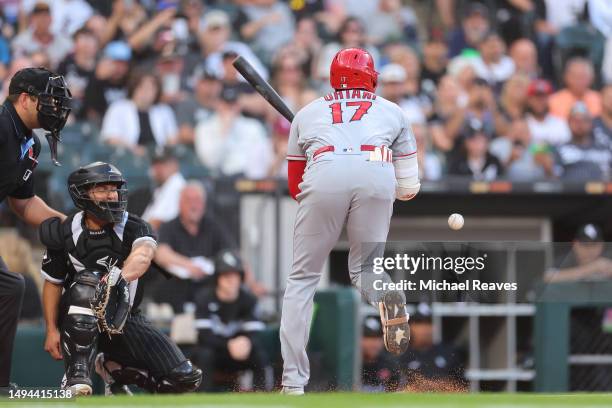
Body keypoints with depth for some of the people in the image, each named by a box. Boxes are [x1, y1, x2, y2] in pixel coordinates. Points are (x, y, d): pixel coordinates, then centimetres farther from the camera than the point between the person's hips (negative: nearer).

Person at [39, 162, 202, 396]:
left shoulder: (133, 228, -10)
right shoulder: (65, 233, -7)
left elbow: (143, 255, -34)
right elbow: (52, 284, 5)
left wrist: (122, 275, -56)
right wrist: (52, 330, -4)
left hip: (126, 320, 2)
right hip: (80, 322, -2)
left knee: (185, 378, -11)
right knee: (88, 281, -36)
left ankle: (114, 368, 14)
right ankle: (77, 375, -34)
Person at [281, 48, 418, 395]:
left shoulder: (308, 112, 33)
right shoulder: (392, 111, 33)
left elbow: (295, 186, 34)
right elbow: (409, 188, 28)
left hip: (325, 173, 0)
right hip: (378, 174, 0)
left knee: (303, 278, 10)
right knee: (364, 267, 17)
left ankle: (293, 382, 0)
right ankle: (387, 297, -21)